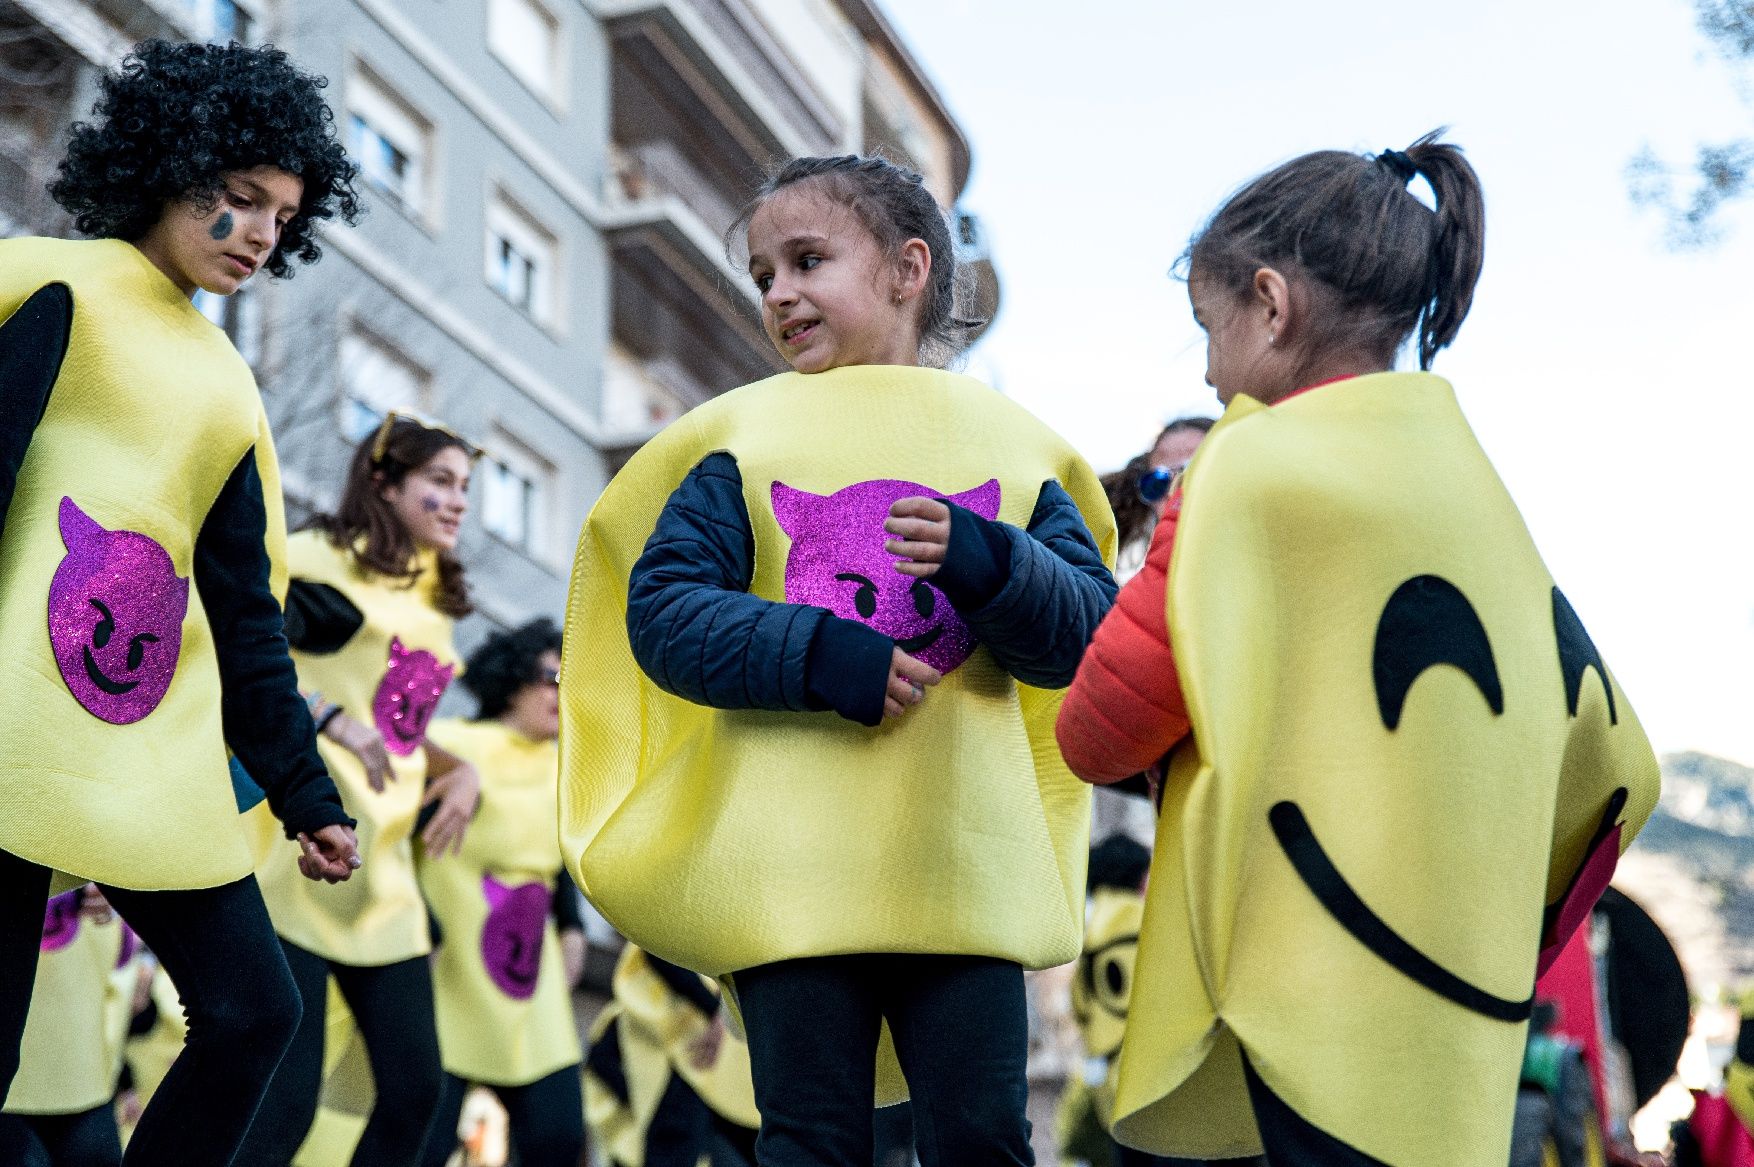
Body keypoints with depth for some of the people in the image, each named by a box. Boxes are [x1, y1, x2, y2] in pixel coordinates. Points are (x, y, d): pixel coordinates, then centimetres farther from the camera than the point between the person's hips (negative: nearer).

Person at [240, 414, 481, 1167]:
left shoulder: (435, 602, 20)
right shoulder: (327, 560, -2)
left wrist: (460, 768, 8)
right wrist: (327, 716, -27)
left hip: (382, 875, 8)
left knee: (416, 1089, 6)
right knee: (281, 1103, -12)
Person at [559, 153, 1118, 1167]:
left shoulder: (1011, 447, 9)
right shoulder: (745, 439, 7)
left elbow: (1088, 637, 2)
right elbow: (660, 612, -2)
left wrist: (987, 565, -17)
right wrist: (815, 657, -15)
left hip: (966, 866, 1)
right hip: (793, 872, 0)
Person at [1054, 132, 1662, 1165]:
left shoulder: (1258, 462, -7)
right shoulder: (1476, 486, 14)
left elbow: (1099, 736, -6)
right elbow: (1612, 770, 17)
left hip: (1317, 999, -7)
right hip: (1461, 1034, 8)